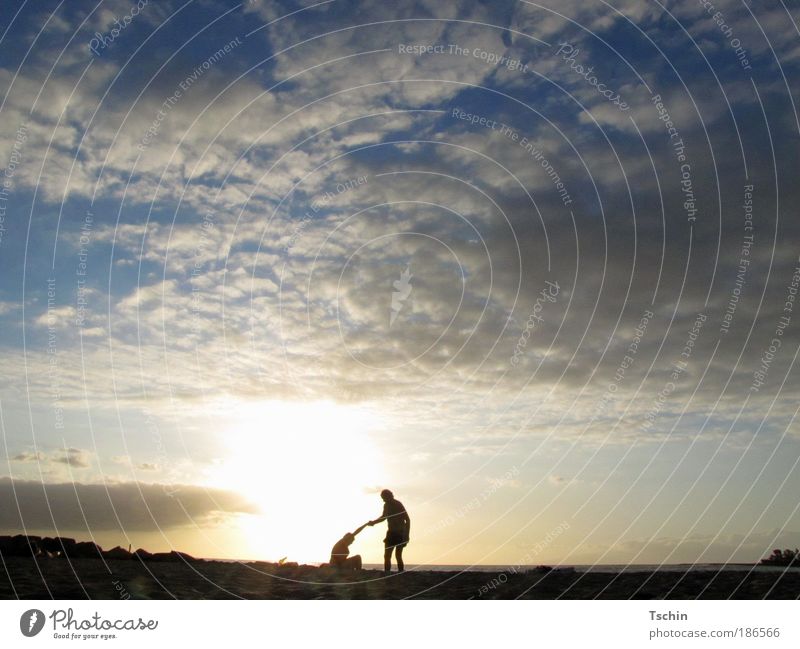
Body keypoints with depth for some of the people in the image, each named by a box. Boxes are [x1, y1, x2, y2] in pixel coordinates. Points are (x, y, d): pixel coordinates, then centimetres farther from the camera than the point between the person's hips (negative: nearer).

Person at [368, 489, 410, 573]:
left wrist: (407, 535, -20)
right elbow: (384, 517, 26)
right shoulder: (386, 505, 7)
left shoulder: (398, 505, -13)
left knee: (398, 556, -12)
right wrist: (373, 522, 11)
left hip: (400, 534, -7)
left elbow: (407, 520, -14)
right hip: (391, 533, 7)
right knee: (387, 556, 1)